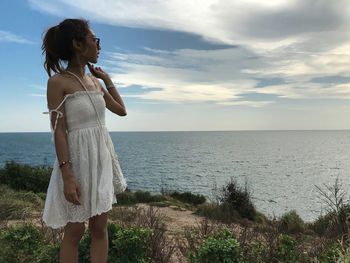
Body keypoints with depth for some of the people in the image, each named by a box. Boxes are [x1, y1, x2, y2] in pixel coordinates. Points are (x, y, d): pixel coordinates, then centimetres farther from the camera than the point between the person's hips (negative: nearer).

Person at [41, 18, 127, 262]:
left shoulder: (94, 81, 10)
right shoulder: (58, 81, -9)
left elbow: (121, 110, 19)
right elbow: (59, 131, -14)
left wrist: (107, 79, 14)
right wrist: (67, 176, -20)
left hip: (102, 158, 6)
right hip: (77, 158, -6)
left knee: (100, 227, 11)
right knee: (75, 231, 7)